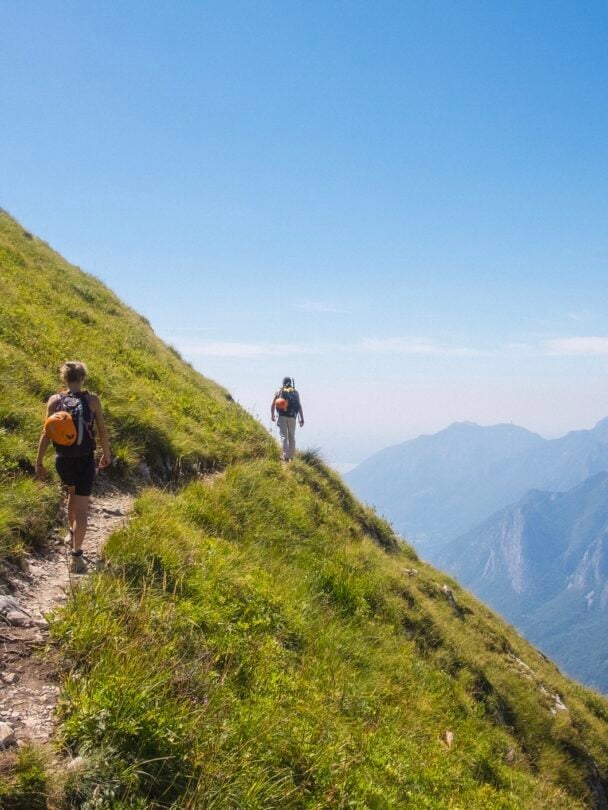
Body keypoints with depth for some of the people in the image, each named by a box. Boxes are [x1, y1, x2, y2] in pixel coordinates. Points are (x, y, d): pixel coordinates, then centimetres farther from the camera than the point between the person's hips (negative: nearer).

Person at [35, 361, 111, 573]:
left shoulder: (54, 400, -5)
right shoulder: (92, 400, -8)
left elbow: (46, 433, -6)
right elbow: (102, 431, -2)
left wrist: (39, 462, 1)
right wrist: (106, 454, 13)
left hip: (63, 459, 3)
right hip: (85, 460, -3)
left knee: (72, 492, 32)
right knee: (81, 509, 0)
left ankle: (72, 532, 48)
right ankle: (76, 556, -7)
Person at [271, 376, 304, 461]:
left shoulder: (279, 391, 5)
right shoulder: (295, 392, 7)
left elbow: (273, 404, 1)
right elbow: (299, 406, 1)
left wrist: (272, 415, 13)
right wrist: (301, 418, 2)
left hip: (282, 416, -1)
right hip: (292, 417, 1)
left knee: (283, 436, -2)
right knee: (291, 437, 13)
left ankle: (285, 456, -13)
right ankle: (291, 456, 18)